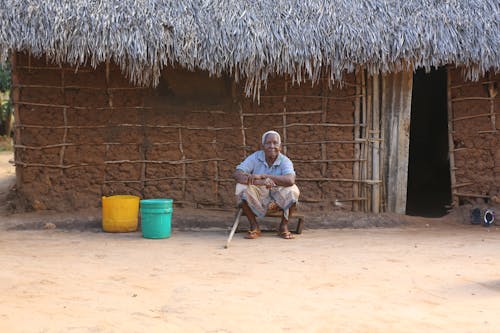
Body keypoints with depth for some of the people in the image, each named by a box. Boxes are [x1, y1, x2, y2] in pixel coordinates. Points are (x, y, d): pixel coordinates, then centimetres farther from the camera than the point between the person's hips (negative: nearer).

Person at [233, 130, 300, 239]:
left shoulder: (285, 161, -12)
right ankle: (254, 227, -13)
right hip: (258, 196, 1)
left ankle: (283, 226, -7)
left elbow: (290, 180, -33)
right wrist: (260, 182, -40)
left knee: (293, 191, -29)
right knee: (241, 188, -27)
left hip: (278, 200, 0)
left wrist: (262, 176, -38)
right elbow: (237, 174, -23)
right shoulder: (255, 158, -10)